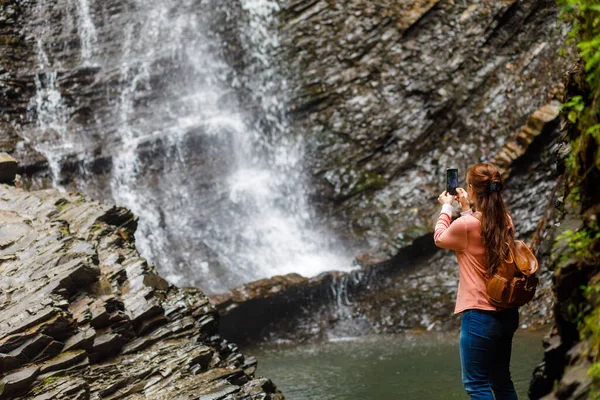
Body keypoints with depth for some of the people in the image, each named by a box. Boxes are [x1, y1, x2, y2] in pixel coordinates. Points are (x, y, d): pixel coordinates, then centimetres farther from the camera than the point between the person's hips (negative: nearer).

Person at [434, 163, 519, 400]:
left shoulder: (467, 224, -17)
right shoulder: (505, 220, 3)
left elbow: (440, 238, 4)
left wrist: (446, 207, 18)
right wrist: (466, 208, 26)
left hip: (480, 315, -8)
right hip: (507, 313, 8)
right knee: (502, 381, 18)